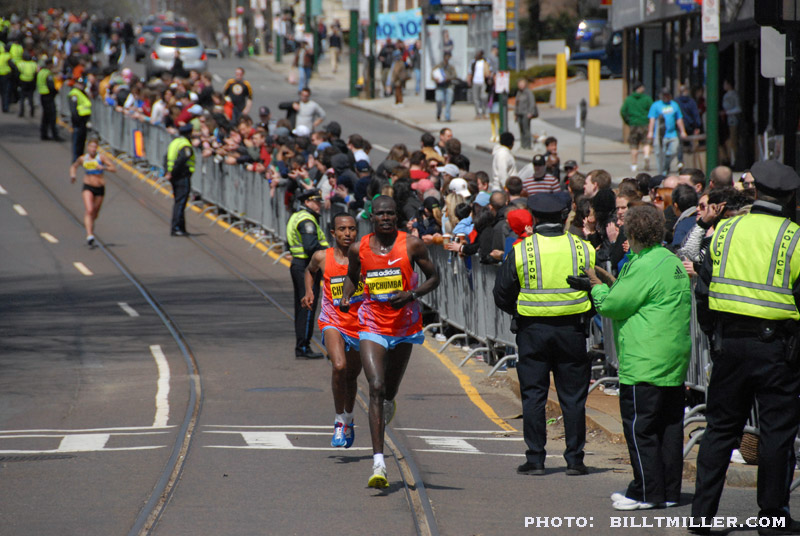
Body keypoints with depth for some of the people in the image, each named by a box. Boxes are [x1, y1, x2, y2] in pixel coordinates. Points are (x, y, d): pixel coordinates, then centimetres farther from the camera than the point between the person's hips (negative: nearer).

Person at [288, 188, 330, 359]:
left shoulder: (296, 217, 17)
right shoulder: (307, 220, -16)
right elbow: (311, 246, -25)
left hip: (297, 265, 11)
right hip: (307, 267, -11)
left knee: (301, 308, 13)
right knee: (308, 308, -7)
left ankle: (301, 346, 16)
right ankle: (303, 348, -7)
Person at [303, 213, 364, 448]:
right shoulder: (322, 257, -3)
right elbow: (310, 270, 21)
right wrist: (309, 292, 5)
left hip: (360, 324, 1)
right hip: (332, 322, -1)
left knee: (352, 376, 17)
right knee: (339, 367, -26)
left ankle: (348, 419, 44)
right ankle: (339, 420, -10)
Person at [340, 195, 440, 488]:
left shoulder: (412, 244, -8)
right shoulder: (358, 249, -2)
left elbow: (433, 277, -1)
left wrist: (412, 294, -18)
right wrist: (345, 298, -3)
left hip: (405, 326, 1)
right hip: (372, 326, -1)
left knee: (390, 391, 16)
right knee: (376, 387, -17)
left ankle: (387, 404, 59)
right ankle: (378, 463, -22)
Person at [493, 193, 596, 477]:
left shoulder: (520, 251, -5)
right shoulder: (583, 249, 0)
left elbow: (502, 295, 1)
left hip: (532, 330, -1)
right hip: (572, 330, 1)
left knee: (533, 395, 6)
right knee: (573, 396, 7)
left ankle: (535, 459, 6)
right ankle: (574, 458, 7)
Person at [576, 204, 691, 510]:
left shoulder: (646, 267, -16)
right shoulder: (672, 262, 14)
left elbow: (612, 306, -13)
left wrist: (598, 287, 5)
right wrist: (613, 283, 19)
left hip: (645, 363, -10)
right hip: (675, 360, 10)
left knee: (640, 427, -3)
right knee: (669, 426, 12)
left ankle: (647, 493, -2)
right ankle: (669, 490, 16)